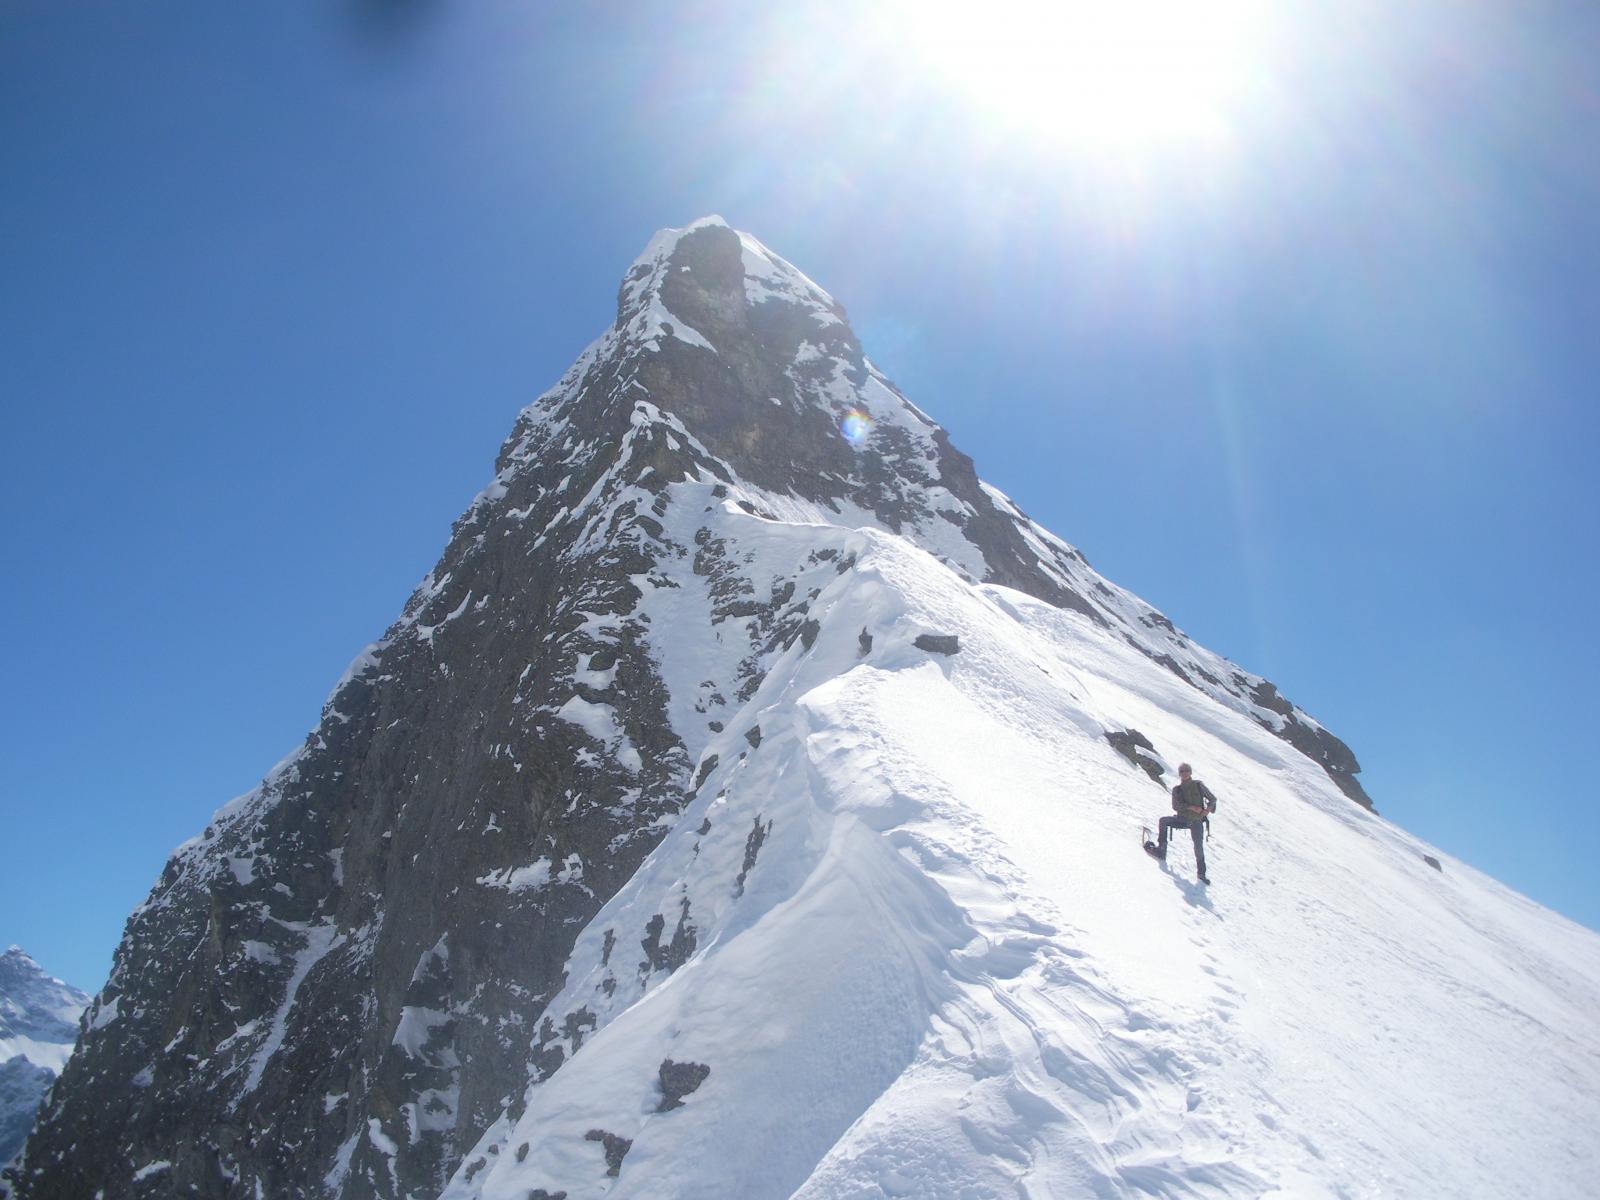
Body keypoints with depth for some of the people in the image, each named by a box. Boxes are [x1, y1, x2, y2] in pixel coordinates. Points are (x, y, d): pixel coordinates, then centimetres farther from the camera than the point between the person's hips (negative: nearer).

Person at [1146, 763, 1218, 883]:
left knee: (1199, 847, -12)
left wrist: (1208, 809, -11)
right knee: (1163, 821, -20)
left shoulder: (1198, 785, 5)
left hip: (1196, 821, -2)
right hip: (1182, 819, 2)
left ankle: (1201, 873, 4)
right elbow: (1175, 806, -7)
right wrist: (1191, 807, -19)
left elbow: (1213, 799, 9)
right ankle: (1161, 850, -16)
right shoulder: (1177, 789, 7)